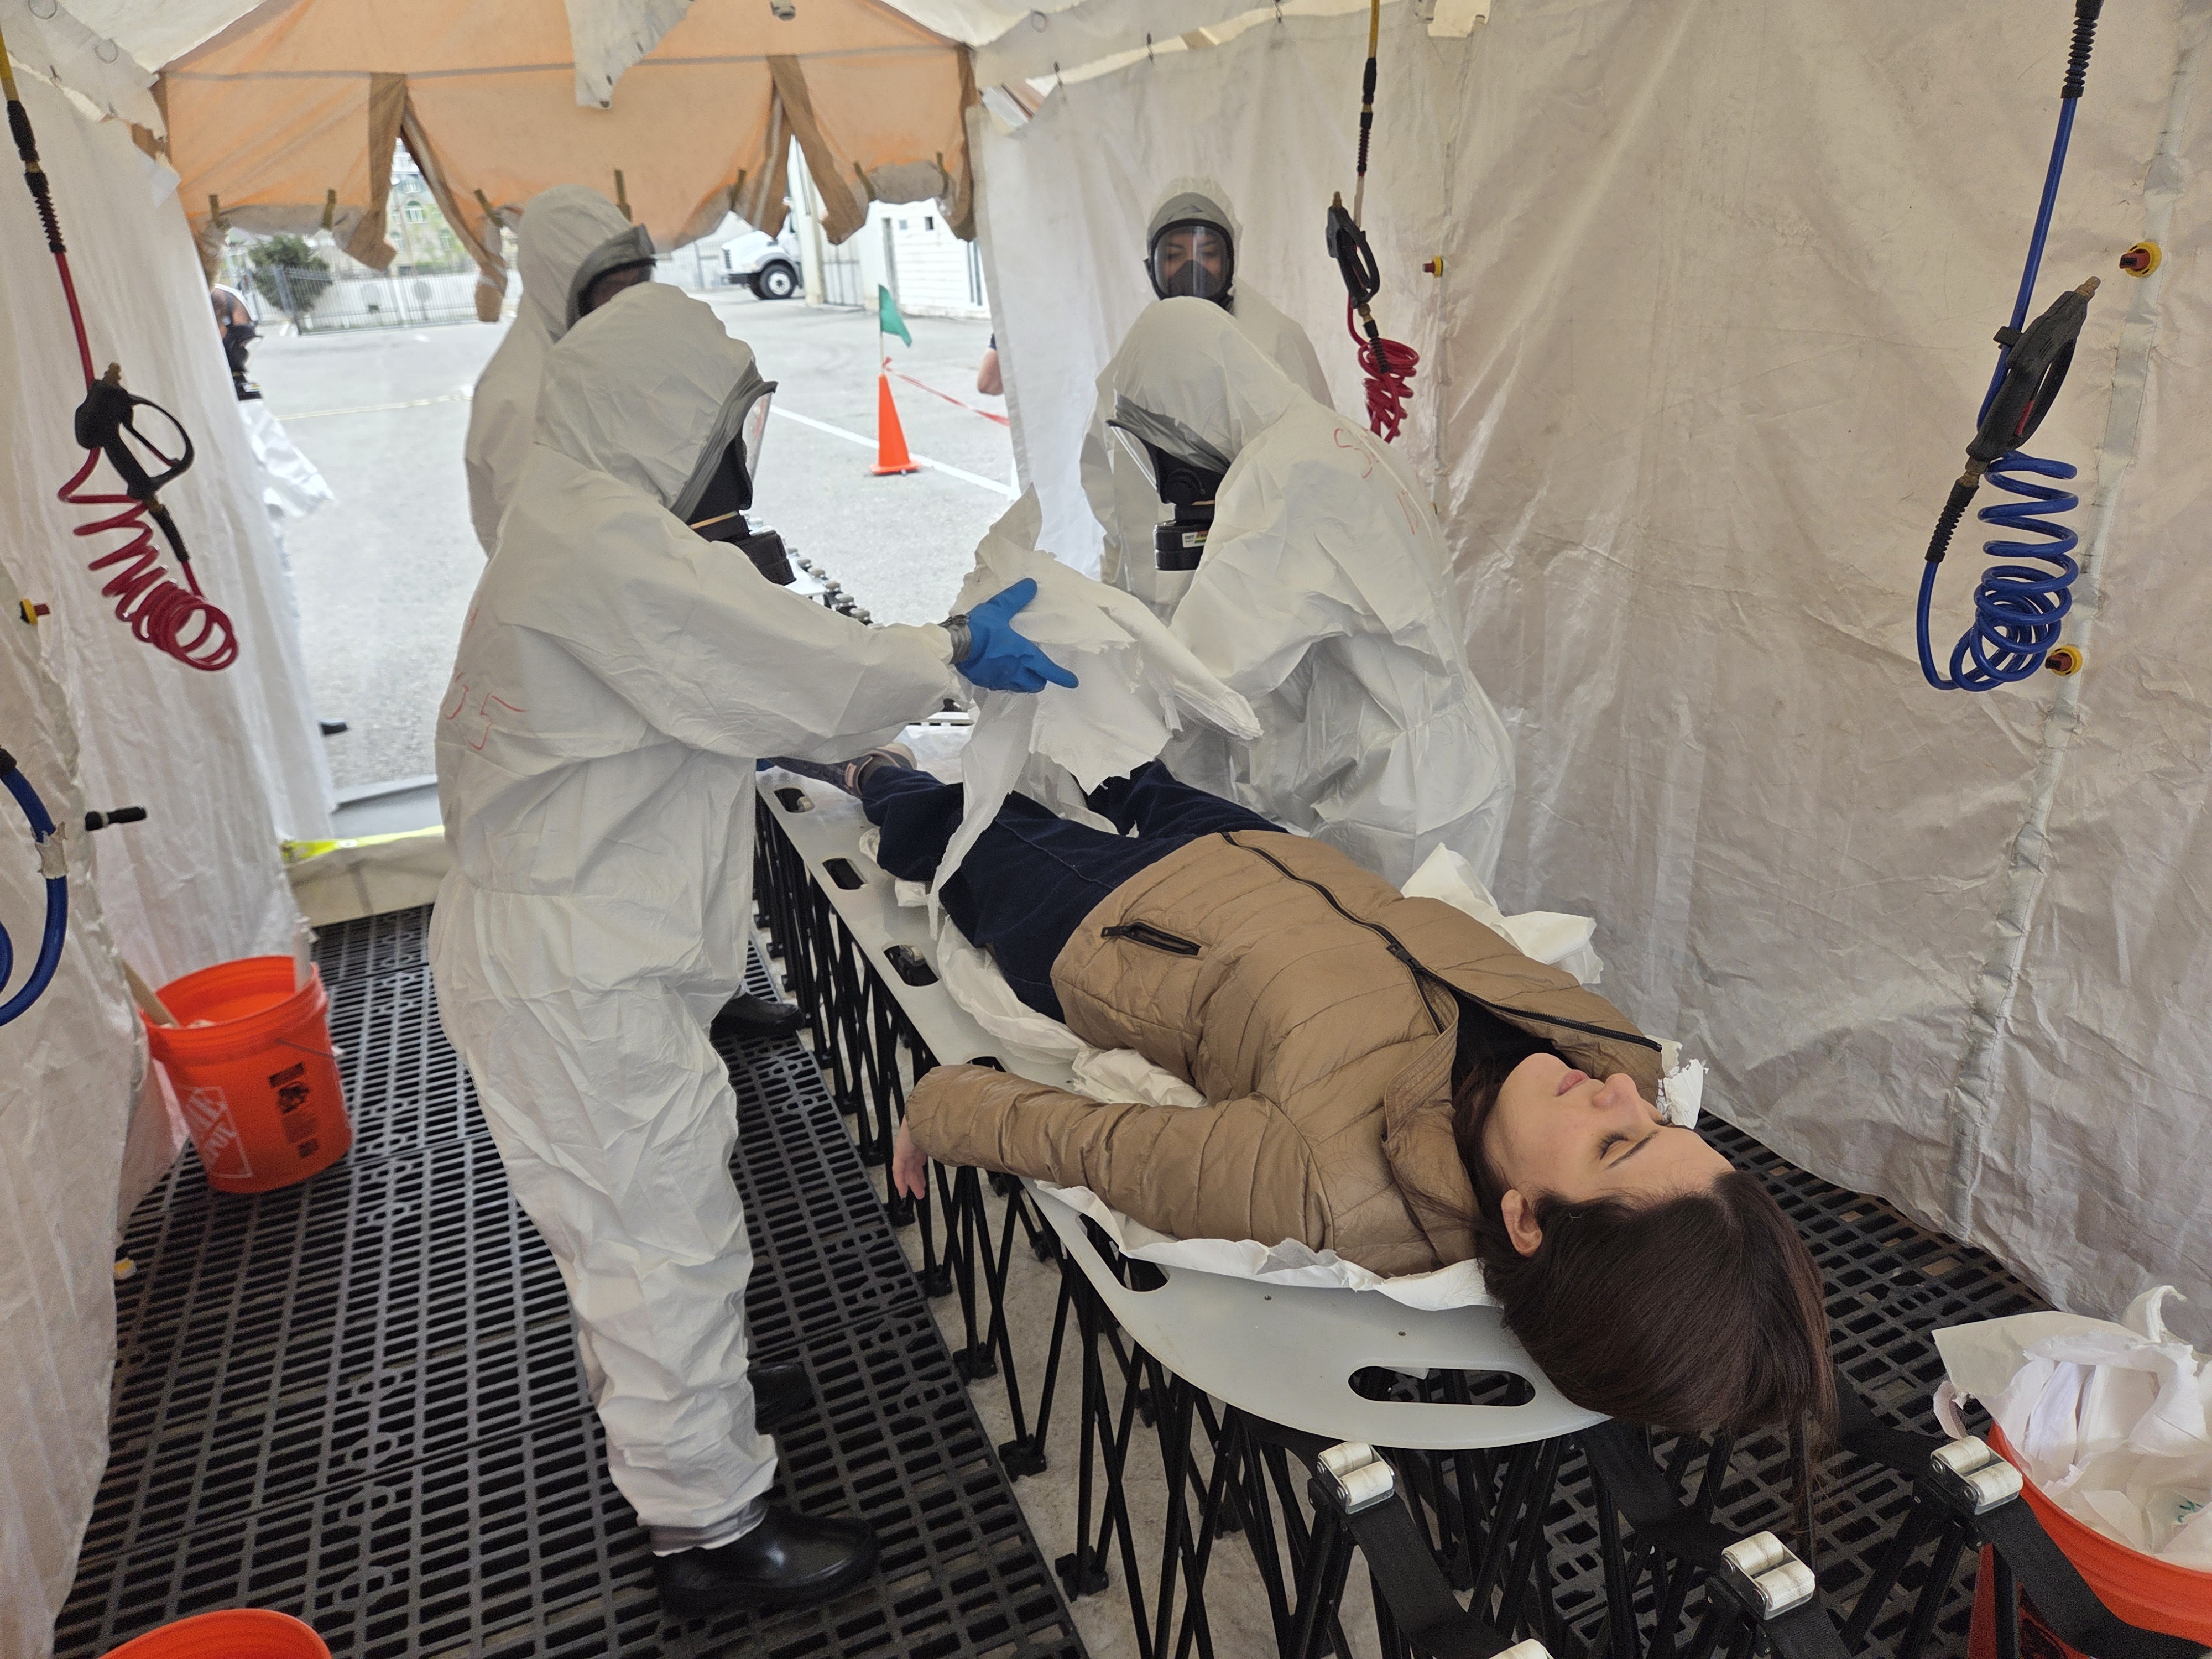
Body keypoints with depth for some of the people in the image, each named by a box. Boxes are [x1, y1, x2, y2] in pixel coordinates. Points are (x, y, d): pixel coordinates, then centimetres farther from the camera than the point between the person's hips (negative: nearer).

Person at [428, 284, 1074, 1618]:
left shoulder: (581, 525, 13)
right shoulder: (609, 545, -21)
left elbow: (728, 692, 17)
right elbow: (796, 666, -21)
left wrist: (855, 757, 15)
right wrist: (954, 651, -9)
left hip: (546, 941, 11)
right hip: (578, 971, -11)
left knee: (617, 1207, 26)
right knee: (671, 1228, 2)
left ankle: (659, 1395, 48)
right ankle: (712, 1529, 19)